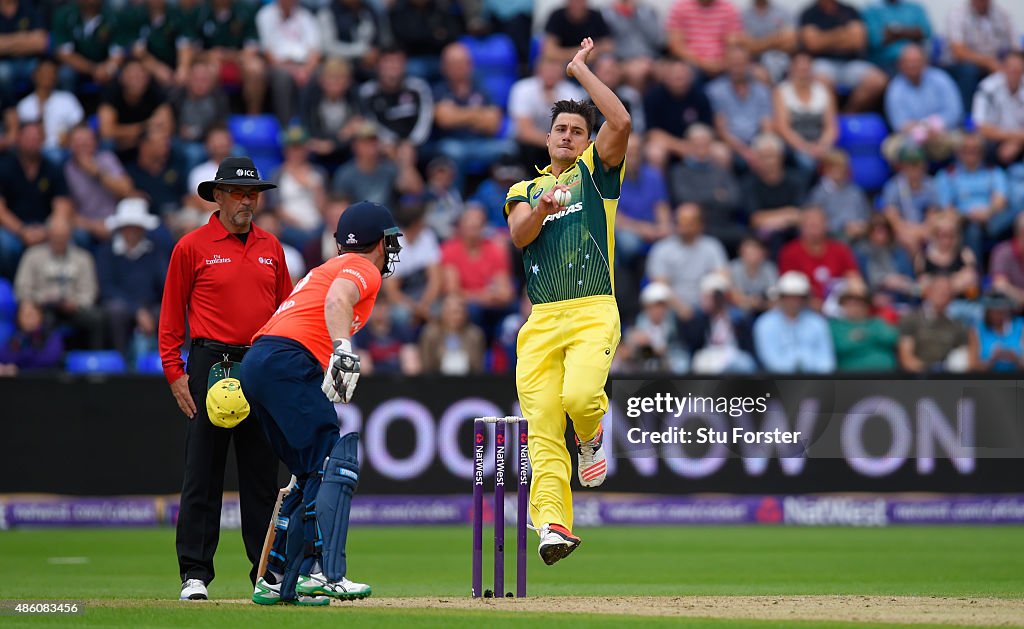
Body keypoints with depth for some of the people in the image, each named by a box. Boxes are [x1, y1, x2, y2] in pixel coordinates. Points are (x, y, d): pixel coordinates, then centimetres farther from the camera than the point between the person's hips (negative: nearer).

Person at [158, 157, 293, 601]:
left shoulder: (270, 248, 13)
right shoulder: (192, 247, 0)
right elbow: (171, 315, 1)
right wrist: (175, 373, -6)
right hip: (211, 363, -4)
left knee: (262, 473, 7)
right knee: (202, 473, -4)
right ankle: (195, 573, -1)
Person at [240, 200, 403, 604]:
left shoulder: (328, 268, 32)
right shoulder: (364, 268, 4)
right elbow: (337, 300, -18)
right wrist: (343, 350, -33)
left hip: (256, 365, 9)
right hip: (287, 362, -9)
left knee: (314, 474, 16)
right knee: (338, 461, -15)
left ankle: (275, 581, 16)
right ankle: (324, 573, -29)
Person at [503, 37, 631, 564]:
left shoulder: (595, 172, 13)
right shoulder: (525, 189, 21)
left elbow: (620, 122, -6)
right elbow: (518, 236, 1)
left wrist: (580, 70, 1)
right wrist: (542, 208, -19)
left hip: (593, 313, -3)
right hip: (541, 319, 3)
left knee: (579, 395, -26)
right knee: (542, 425, -9)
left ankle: (591, 434, 9)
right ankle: (553, 524, -12)